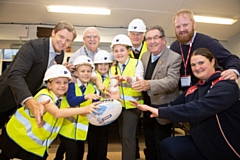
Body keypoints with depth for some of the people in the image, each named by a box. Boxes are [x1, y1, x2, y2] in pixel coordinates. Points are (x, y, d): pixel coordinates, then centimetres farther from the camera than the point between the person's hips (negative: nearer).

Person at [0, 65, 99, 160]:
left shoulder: (63, 100, -7)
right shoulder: (44, 96, -31)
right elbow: (57, 113, -46)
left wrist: (88, 112, -28)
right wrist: (84, 109, -52)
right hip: (19, 134, -5)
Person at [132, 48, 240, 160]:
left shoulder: (226, 86, -17)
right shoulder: (194, 89, 6)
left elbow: (199, 108, -34)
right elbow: (173, 105, 2)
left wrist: (161, 112, -35)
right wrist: (148, 107, -11)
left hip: (225, 149, -5)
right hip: (200, 142, 6)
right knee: (167, 146, -11)